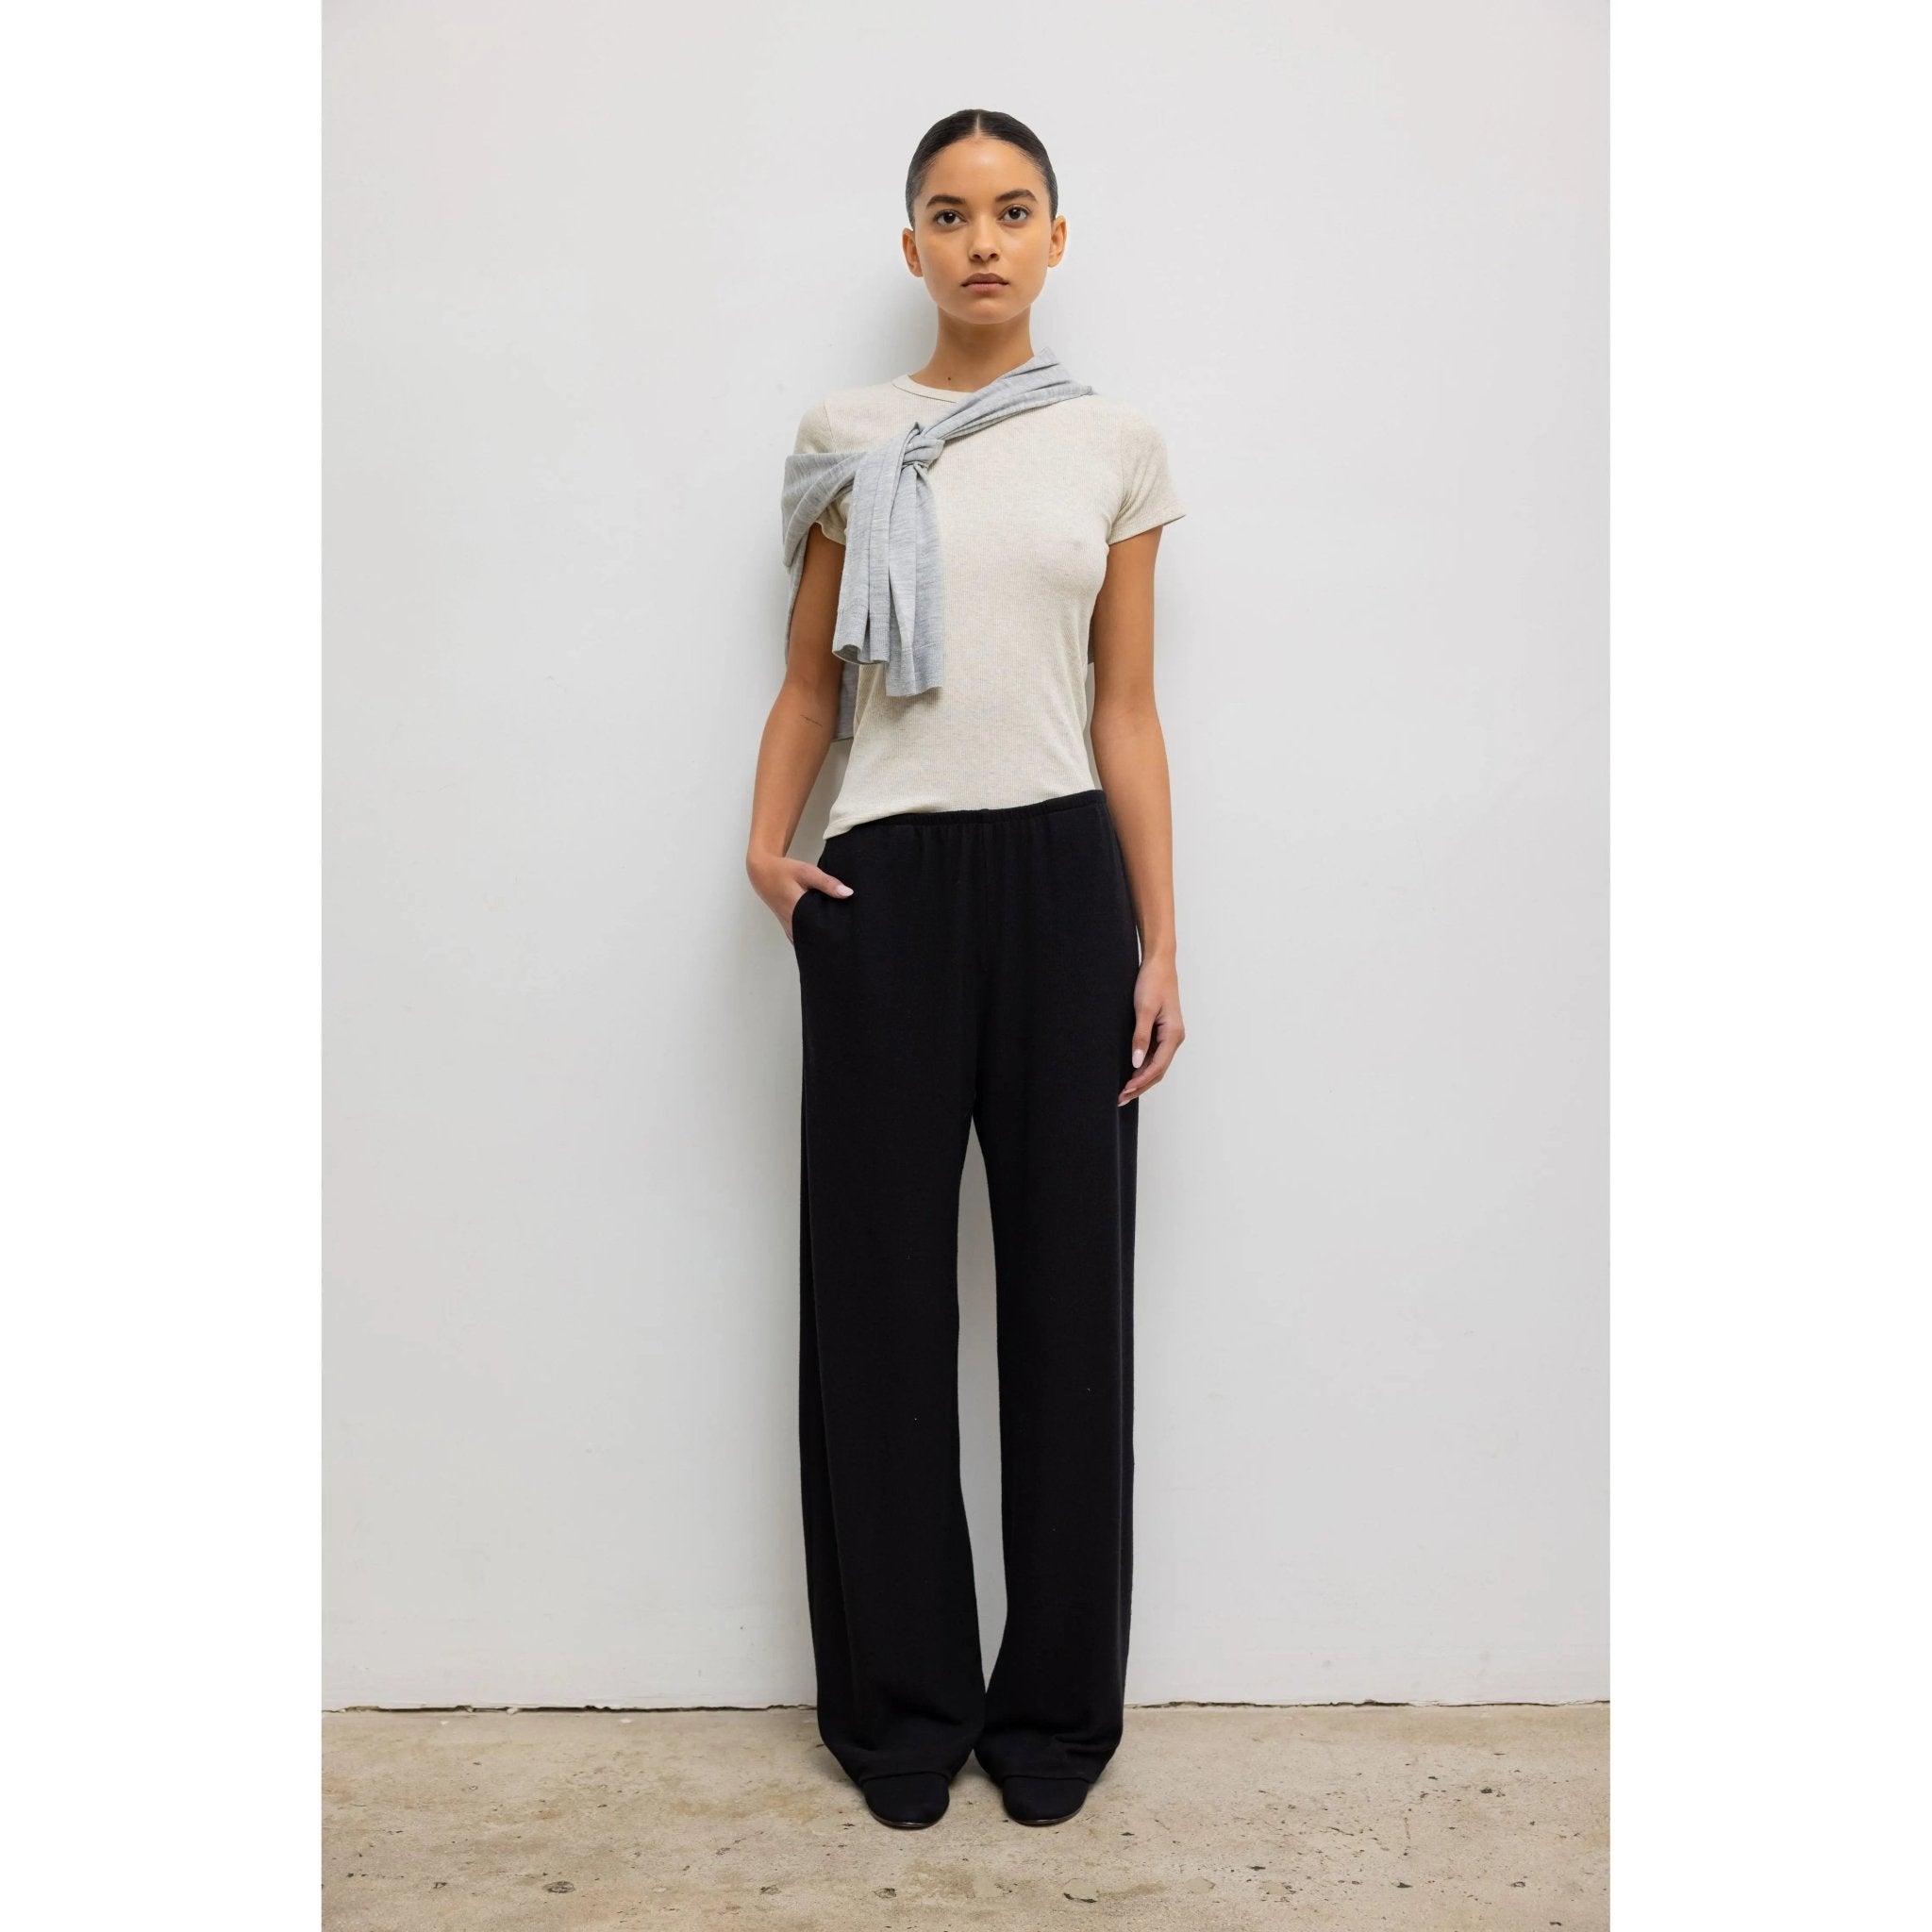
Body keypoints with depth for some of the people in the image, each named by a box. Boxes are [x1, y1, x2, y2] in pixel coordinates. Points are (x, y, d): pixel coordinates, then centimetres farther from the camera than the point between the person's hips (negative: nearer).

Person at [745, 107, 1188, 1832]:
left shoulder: (1117, 448, 8)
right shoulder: (850, 440, 8)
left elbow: (1129, 712, 6)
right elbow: (811, 675, 12)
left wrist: (1160, 948, 1)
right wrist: (769, 841, -6)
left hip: (1061, 873, 1)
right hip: (888, 880, 0)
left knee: (1069, 1287, 4)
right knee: (882, 1288, 3)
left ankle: (1056, 1707, 22)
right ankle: (904, 1708, 21)